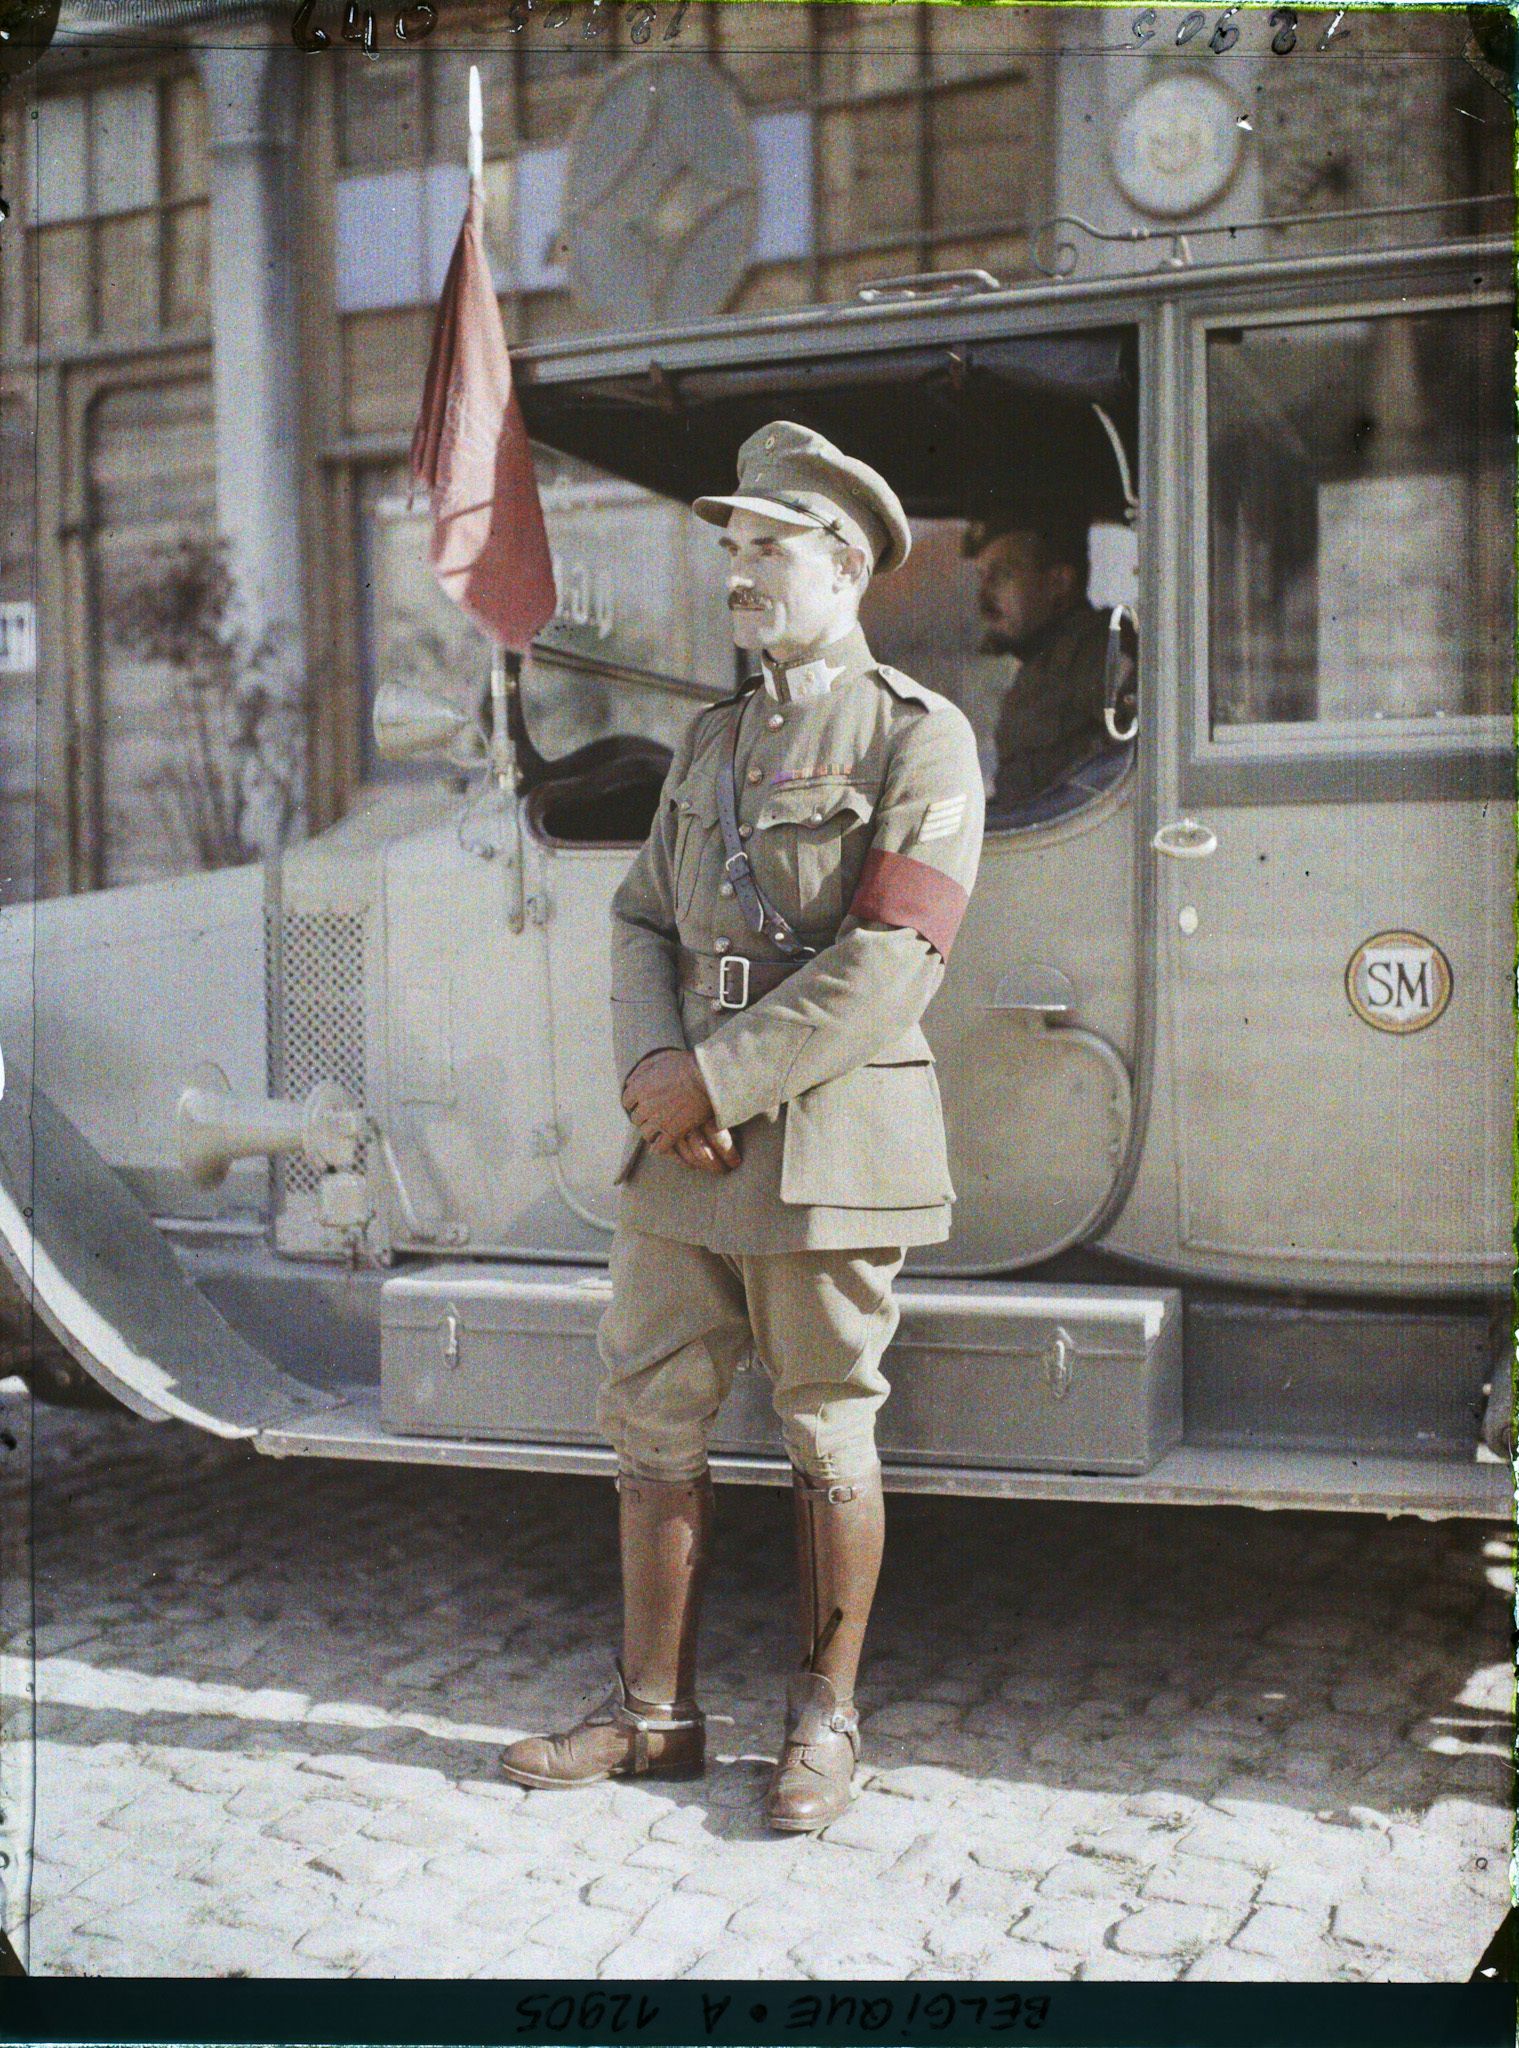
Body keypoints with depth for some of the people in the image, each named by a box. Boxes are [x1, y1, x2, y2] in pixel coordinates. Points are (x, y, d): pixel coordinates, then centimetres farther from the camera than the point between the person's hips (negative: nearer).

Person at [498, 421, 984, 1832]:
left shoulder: (919, 738, -5)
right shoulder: (712, 742, 16)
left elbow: (886, 967, -14)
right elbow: (643, 922, 12)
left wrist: (716, 1082, -15)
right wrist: (653, 1065, -8)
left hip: (830, 1144, -6)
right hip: (683, 1146, 6)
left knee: (829, 1440, 5)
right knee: (652, 1422, 9)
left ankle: (825, 1721, 21)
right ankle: (653, 1714, 22)